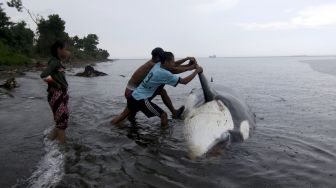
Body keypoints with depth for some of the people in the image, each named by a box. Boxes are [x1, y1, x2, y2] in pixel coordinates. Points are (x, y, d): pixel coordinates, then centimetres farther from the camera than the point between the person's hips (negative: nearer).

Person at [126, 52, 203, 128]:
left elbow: (174, 66, 24)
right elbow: (184, 81, -14)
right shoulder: (164, 74, -19)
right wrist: (197, 71, -2)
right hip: (140, 100, -9)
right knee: (163, 115, -3)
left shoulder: (158, 65, 5)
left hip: (134, 97, 9)